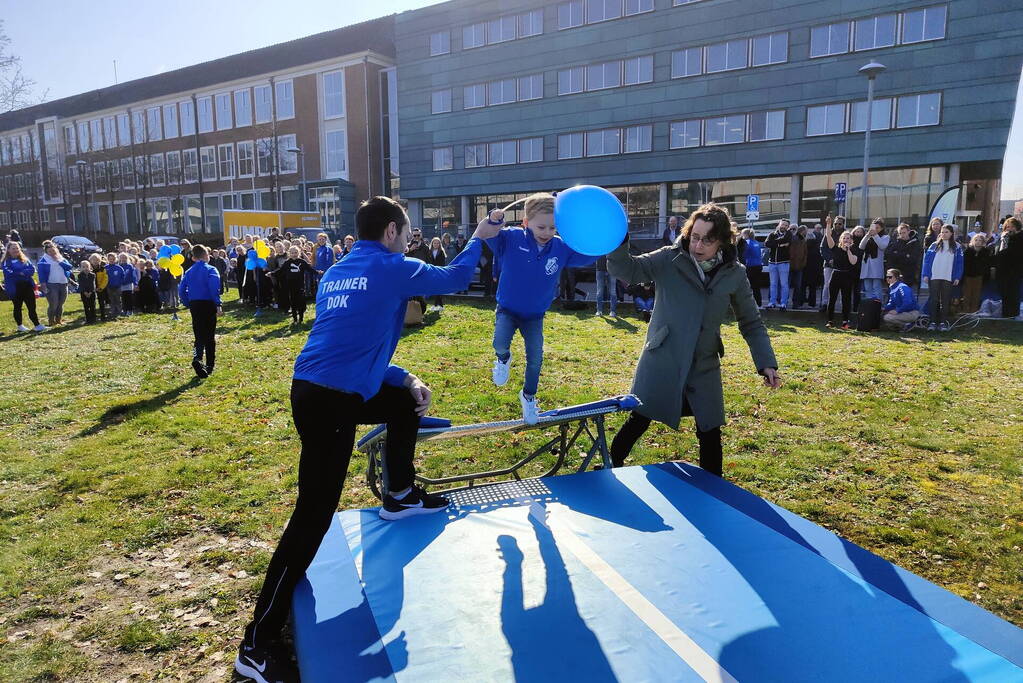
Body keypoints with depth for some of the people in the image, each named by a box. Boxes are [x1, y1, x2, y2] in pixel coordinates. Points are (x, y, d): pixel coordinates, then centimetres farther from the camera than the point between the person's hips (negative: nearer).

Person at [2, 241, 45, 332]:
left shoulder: (25, 259, 12)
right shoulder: (7, 261, -2)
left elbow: (32, 269, -1)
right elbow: (7, 273, -16)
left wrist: (23, 272, -17)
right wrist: (20, 273, -13)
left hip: (27, 285, 3)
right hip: (15, 288, -3)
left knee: (32, 306, 1)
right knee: (17, 307, 9)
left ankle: (37, 325, 2)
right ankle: (20, 326, 20)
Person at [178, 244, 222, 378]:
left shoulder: (189, 272, 10)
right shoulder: (211, 270, -7)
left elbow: (181, 290, 8)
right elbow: (214, 288, -20)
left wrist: (188, 305, 15)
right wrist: (218, 305, -19)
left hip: (194, 306, 4)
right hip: (208, 304, -4)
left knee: (199, 336, 8)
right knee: (210, 336, 6)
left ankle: (197, 357, -17)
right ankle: (210, 366, 10)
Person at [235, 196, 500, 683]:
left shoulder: (336, 274, 17)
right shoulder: (392, 268, -5)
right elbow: (454, 279, 8)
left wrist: (405, 378, 19)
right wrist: (478, 238, 25)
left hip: (317, 388, 9)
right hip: (328, 404, -9)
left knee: (406, 401, 26)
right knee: (314, 516, -4)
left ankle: (400, 496, 39)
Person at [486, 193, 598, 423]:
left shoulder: (561, 248, -13)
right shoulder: (511, 238, -20)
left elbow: (588, 254, -8)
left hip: (535, 315, 3)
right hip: (507, 309, -2)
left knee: (535, 357, 2)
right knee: (500, 343, -25)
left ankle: (528, 396, 31)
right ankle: (503, 359, 17)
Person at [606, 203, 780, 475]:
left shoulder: (735, 274, 0)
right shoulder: (669, 259, -7)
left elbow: (752, 323, 8)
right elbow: (627, 270, -18)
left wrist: (766, 363, 0)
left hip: (704, 367, 3)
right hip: (661, 362, -2)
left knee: (710, 433, 7)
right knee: (639, 420, 3)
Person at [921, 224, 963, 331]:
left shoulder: (956, 248, 8)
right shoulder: (934, 246, 7)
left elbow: (959, 263, 6)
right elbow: (927, 260, 2)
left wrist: (957, 277, -3)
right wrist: (926, 275, -6)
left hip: (948, 278, 0)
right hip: (934, 277, 0)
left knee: (945, 301, 3)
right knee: (934, 300, 0)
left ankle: (943, 322, 7)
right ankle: (933, 322, 2)